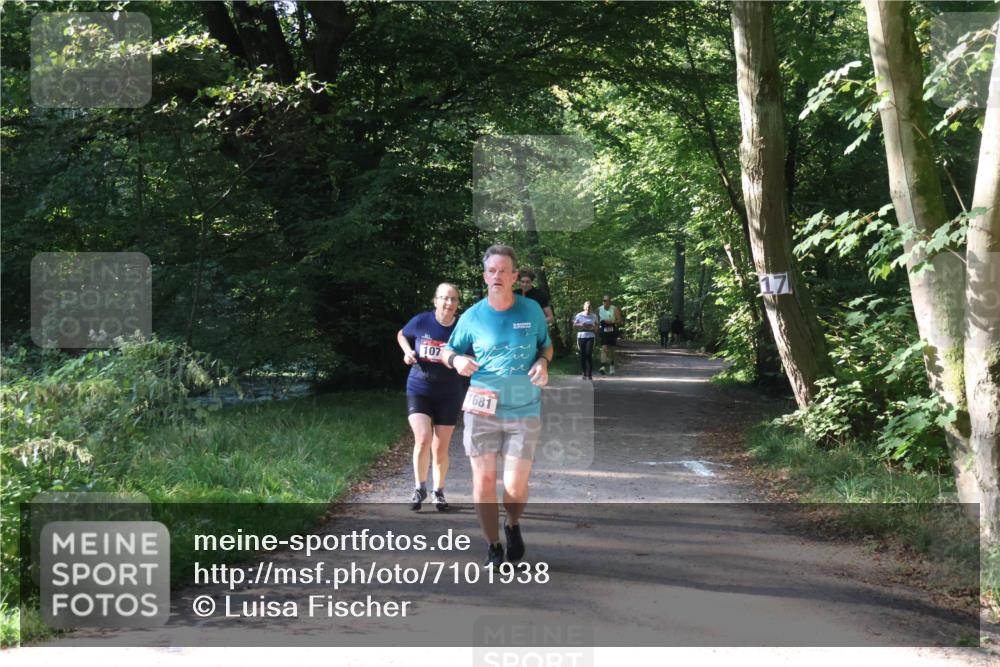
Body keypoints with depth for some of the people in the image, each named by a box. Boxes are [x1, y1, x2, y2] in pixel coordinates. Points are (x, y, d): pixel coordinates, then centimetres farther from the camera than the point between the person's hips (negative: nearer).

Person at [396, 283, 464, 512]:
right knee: (423, 439, -17)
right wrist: (407, 351, -4)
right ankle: (420, 488, 5)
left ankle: (439, 492, 27)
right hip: (418, 390, -1)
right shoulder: (421, 322, -8)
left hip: (448, 395, 1)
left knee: (441, 447, 8)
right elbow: (401, 335, 13)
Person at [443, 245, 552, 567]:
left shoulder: (532, 310, 2)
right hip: (482, 409, 0)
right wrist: (456, 360, -10)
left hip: (524, 411, 0)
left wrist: (543, 362, -6)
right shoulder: (472, 317, 1)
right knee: (484, 479, -1)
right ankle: (493, 546, 16)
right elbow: (449, 350, 13)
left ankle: (513, 525, 30)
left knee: (515, 486, -4)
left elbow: (547, 345, 17)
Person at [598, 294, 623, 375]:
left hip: (612, 331, 0)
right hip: (603, 331, 0)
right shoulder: (599, 309, 2)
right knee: (604, 348, -16)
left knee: (611, 349, 11)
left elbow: (619, 320, -8)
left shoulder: (614, 309, -6)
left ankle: (612, 367, 26)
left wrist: (612, 321, -22)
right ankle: (603, 366, -26)